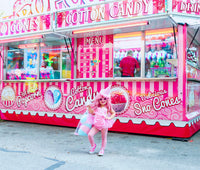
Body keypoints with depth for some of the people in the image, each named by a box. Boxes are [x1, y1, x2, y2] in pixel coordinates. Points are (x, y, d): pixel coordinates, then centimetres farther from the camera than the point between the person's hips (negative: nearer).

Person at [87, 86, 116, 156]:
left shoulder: (108, 107, 0)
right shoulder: (97, 107, 9)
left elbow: (113, 113, 5)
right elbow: (92, 113, 18)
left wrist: (109, 118, -11)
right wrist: (89, 107, 4)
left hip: (104, 125, -3)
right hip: (96, 124, 3)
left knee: (104, 138, 8)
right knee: (90, 135, -9)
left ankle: (102, 150, 29)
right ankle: (93, 145, 18)